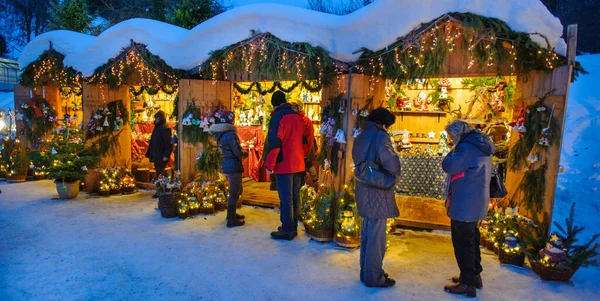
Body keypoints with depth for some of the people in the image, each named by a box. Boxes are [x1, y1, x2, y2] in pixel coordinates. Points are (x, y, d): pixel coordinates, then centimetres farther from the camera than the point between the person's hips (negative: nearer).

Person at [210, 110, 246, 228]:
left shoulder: (220, 133, 8)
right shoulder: (230, 134, -21)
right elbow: (238, 152, -20)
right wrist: (241, 151, 1)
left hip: (226, 165, 9)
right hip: (233, 166, -9)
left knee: (235, 190, 24)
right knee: (235, 192, 1)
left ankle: (231, 213, 36)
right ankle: (231, 220, 8)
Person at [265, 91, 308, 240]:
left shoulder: (278, 117, -11)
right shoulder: (298, 117, 12)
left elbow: (274, 143, -18)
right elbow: (305, 140, 17)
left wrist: (269, 165, -12)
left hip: (284, 166, -7)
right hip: (298, 165, 8)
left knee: (285, 199, -1)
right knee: (295, 197, 14)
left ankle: (287, 230, 7)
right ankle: (293, 227, 24)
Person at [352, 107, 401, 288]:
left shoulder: (360, 137, 11)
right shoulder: (380, 136, -15)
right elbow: (391, 163, -25)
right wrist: (394, 175, -5)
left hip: (364, 190, 9)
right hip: (377, 192, -8)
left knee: (367, 233, 19)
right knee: (376, 236, 3)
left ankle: (366, 272, 31)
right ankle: (374, 277, 14)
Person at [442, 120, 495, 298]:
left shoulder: (468, 147, -19)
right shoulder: (480, 146, 13)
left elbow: (448, 166, -20)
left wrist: (453, 152, -6)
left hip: (465, 204, -10)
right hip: (474, 202, 10)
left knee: (462, 242, -1)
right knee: (470, 239, 20)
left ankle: (468, 284, 9)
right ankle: (474, 276, 33)